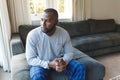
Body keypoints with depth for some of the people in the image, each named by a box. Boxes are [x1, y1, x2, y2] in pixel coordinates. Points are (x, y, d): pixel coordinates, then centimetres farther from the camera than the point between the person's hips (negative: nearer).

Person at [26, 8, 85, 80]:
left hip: (58, 61, 3)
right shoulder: (32, 35, -20)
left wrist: (64, 62, -27)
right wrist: (49, 64, -30)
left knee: (80, 67, -15)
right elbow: (30, 59, -16)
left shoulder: (64, 33, -14)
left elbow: (69, 53, -4)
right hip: (41, 63, -2)